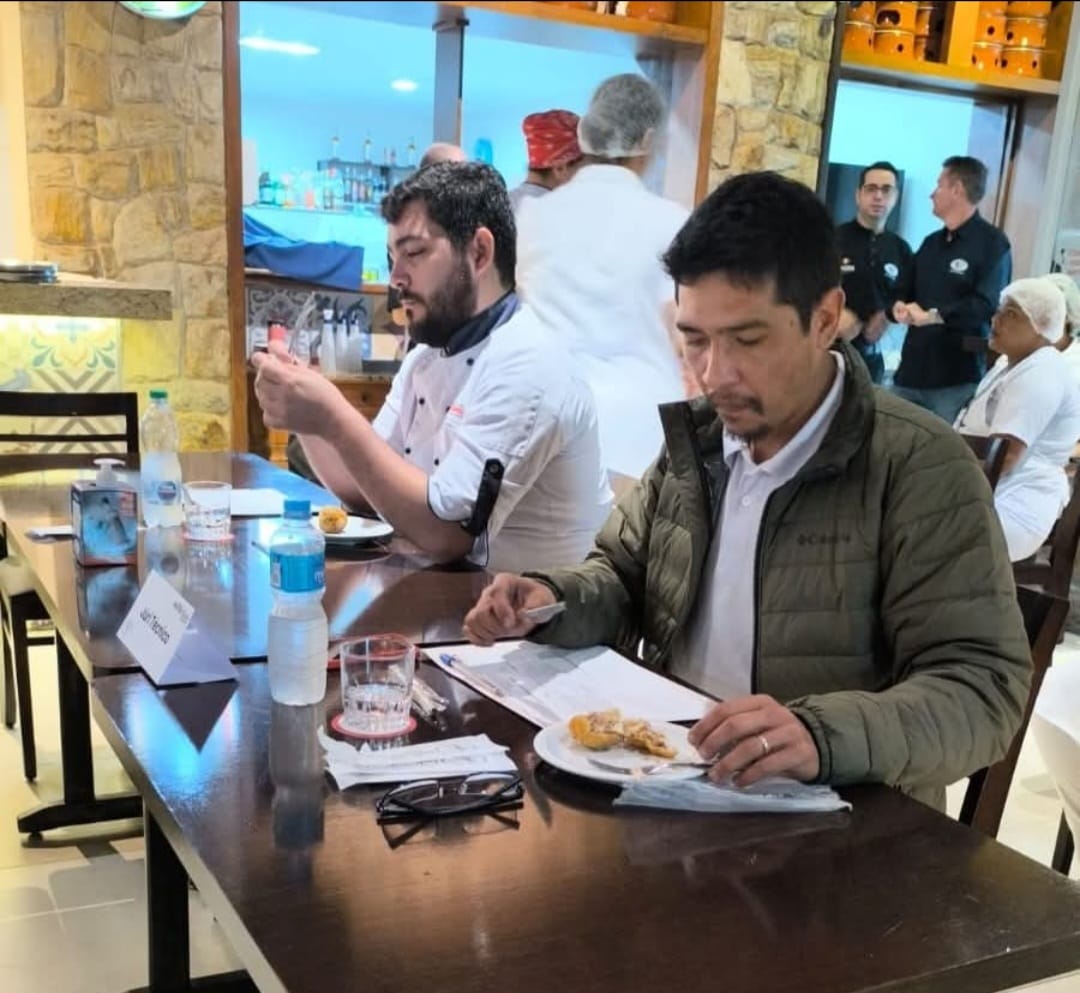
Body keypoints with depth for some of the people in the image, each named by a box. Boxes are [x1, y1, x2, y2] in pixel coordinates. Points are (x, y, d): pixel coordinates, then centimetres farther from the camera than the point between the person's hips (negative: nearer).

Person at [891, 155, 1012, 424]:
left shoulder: (992, 242, -5)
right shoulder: (931, 243, 19)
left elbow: (987, 304, -18)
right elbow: (904, 290, 16)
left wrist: (933, 316, -21)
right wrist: (901, 307, -7)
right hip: (912, 370, 7)